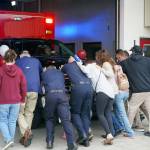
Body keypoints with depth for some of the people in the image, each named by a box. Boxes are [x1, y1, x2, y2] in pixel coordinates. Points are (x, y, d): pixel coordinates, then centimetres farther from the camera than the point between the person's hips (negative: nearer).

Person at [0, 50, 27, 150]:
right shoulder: (19, 71, -1)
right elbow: (24, 87, 2)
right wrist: (22, 99, 14)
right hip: (16, 101, 3)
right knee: (12, 122, 14)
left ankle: (8, 140, -7)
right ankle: (11, 140, 20)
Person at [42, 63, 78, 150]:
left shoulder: (44, 73, 25)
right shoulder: (60, 73, 32)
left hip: (50, 95, -1)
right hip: (62, 94, 1)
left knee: (50, 119, 16)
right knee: (66, 120, -4)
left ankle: (49, 142, 9)